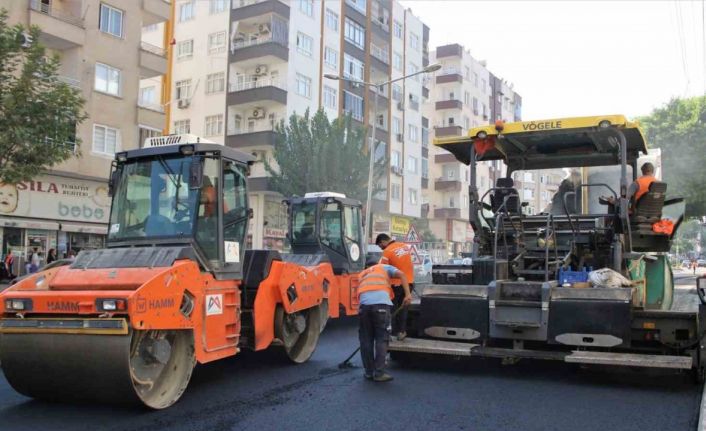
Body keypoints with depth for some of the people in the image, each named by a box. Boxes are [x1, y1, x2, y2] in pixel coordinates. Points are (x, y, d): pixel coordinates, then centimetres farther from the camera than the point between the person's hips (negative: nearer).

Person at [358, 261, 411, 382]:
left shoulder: (362, 275, 38)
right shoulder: (384, 267, 29)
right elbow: (401, 274, 11)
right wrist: (408, 294, 3)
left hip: (364, 304, 3)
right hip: (380, 303, -3)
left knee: (366, 339, 13)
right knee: (381, 339, 2)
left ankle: (369, 372, 16)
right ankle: (379, 373, -1)